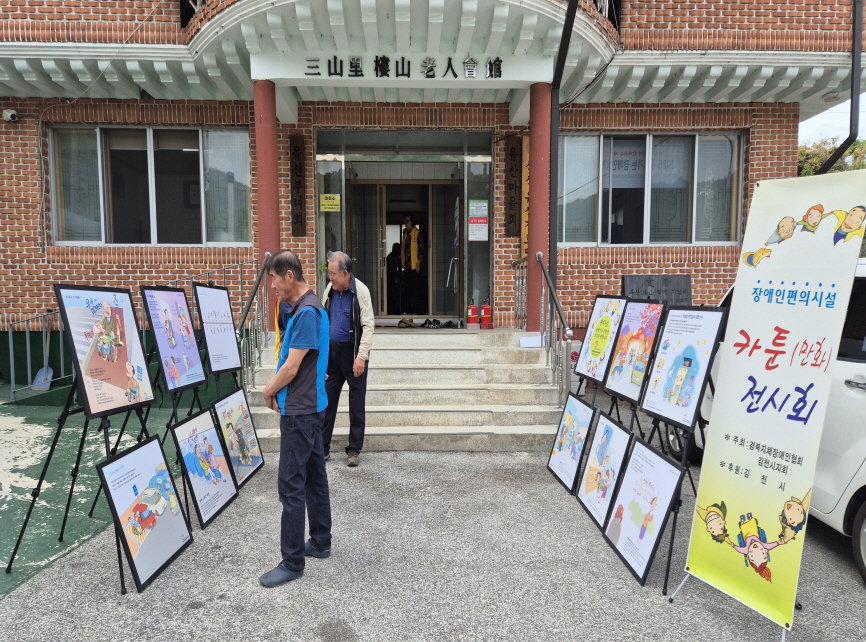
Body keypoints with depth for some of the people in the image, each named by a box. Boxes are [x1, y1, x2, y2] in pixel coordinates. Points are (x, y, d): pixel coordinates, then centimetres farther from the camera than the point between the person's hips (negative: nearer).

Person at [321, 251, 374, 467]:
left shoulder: (361, 291, -12)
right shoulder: (329, 290, 5)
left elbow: (368, 326, -14)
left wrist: (361, 356, -20)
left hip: (353, 353, -5)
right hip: (332, 352, 5)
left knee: (356, 404, 6)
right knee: (326, 401, 8)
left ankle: (354, 450, 17)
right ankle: (322, 447, 19)